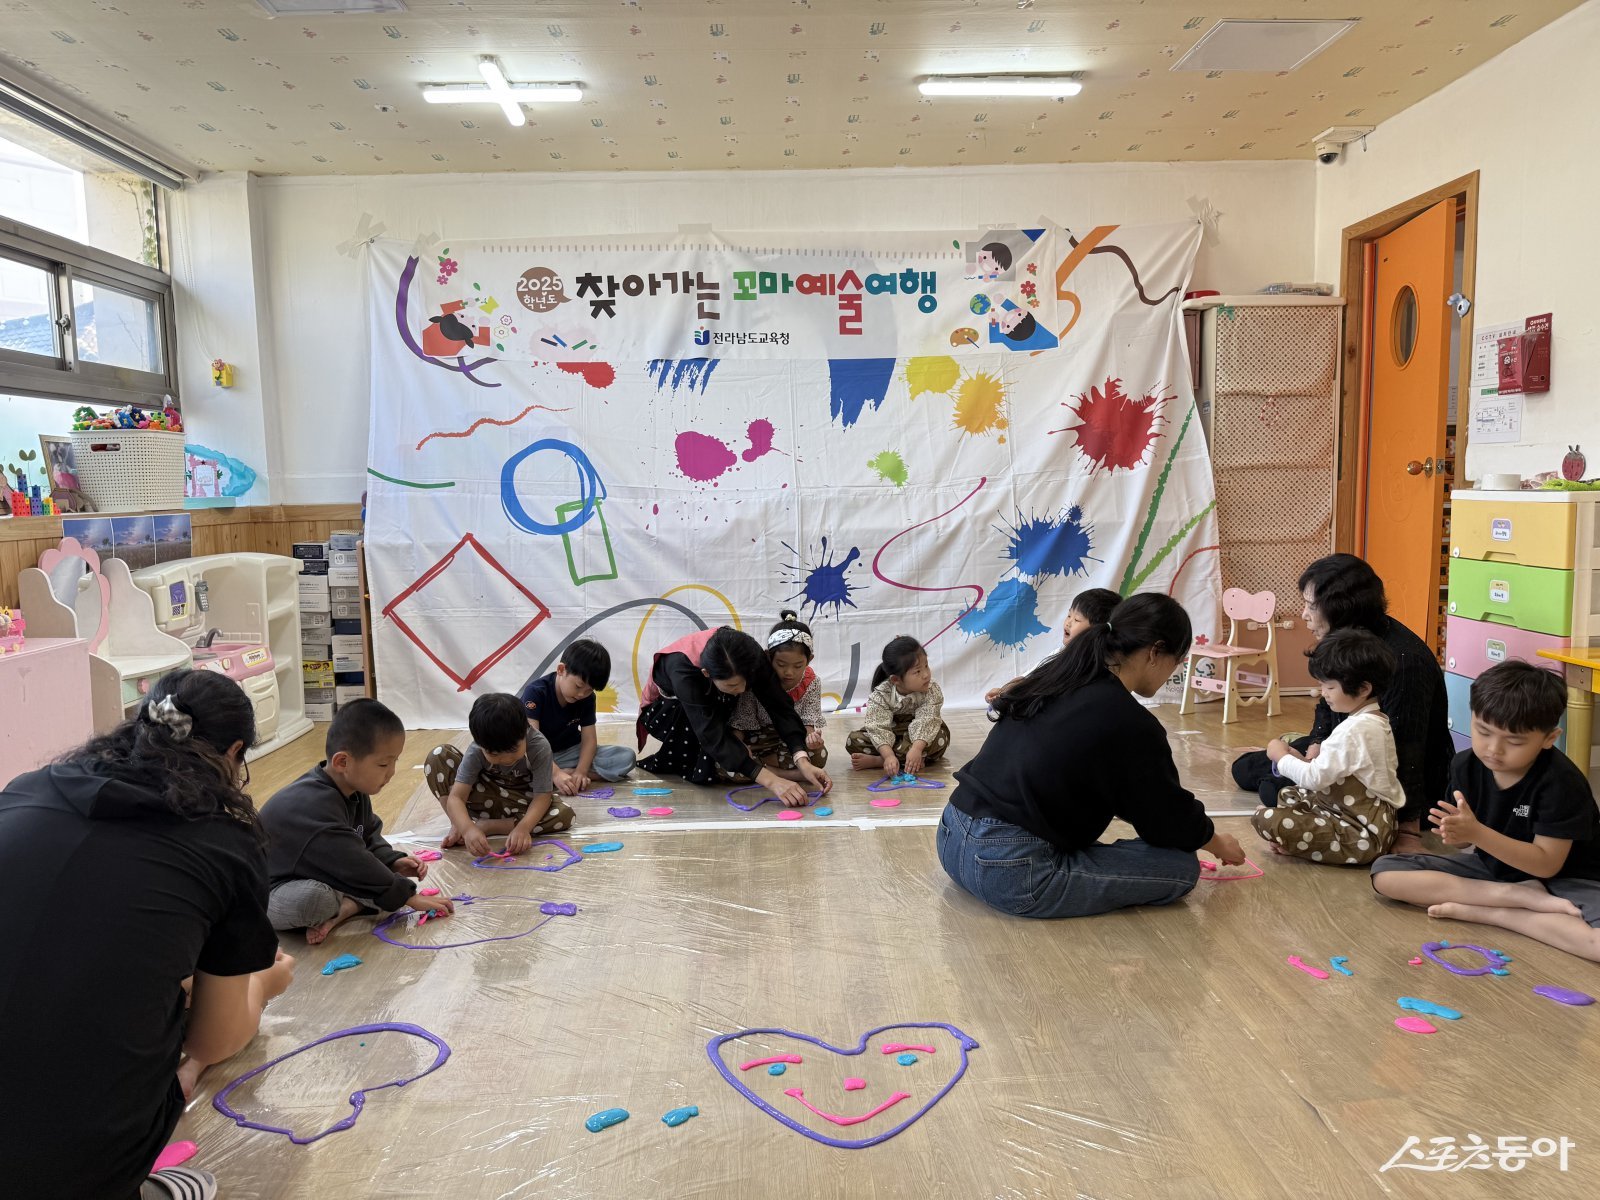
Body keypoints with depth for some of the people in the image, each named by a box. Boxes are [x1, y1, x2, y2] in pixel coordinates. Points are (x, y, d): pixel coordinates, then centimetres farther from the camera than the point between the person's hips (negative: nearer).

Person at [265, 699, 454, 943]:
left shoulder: (353, 790, -2)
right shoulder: (313, 806, -32)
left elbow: (368, 836, 12)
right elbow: (353, 863, -31)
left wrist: (393, 861, -8)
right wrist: (408, 896, -24)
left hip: (322, 879, 9)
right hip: (273, 894, -9)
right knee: (311, 899, -41)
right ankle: (351, 906, -10)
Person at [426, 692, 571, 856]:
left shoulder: (539, 747, -30)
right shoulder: (476, 751, -26)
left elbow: (542, 795, -28)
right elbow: (456, 797, -31)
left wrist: (523, 827, -47)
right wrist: (467, 829, -51)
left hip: (522, 801, 0)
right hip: (486, 796, 0)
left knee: (565, 815, -33)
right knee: (437, 756, -21)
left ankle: (484, 825, -23)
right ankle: (457, 825, -14)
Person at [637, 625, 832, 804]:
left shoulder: (747, 654, -32)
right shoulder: (682, 668, -42)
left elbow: (780, 705, -32)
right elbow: (712, 734, -47)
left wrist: (803, 761, -47)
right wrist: (771, 781, -54)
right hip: (664, 711, -5)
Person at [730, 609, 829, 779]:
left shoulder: (812, 683, -11)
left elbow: (810, 719, -12)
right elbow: (741, 720, -11)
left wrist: (810, 736, -37)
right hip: (760, 740, -1)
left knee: (819, 755, -31)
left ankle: (758, 761, -18)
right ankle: (786, 774, -28)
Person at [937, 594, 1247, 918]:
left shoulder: (1055, 676, 11)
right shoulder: (1130, 724, -12)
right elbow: (1172, 816, 5)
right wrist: (1218, 844, 26)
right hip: (1011, 873, -9)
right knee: (1181, 868, 0)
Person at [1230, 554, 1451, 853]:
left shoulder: (1403, 660, -33)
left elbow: (1405, 753, -34)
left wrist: (1409, 832, -33)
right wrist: (1316, 747, -10)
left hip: (1403, 781, -8)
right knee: (1246, 769, 7)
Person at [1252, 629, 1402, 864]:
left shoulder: (1355, 730, -22)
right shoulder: (1374, 721, 11)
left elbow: (1315, 778, -22)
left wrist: (1281, 756, -6)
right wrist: (1304, 761, 1)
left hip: (1363, 836, -11)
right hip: (1373, 822, 11)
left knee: (1265, 819, -24)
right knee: (1287, 795, 24)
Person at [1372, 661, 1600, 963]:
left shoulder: (1561, 782, -23)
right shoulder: (1466, 766, -10)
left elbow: (1546, 863, -23)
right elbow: (1469, 833, -4)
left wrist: (1477, 833, -35)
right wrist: (1457, 832, -29)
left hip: (1561, 880, -5)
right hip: (1492, 868, 5)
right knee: (1385, 872, -15)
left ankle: (1480, 911, -21)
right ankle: (1521, 898, -18)